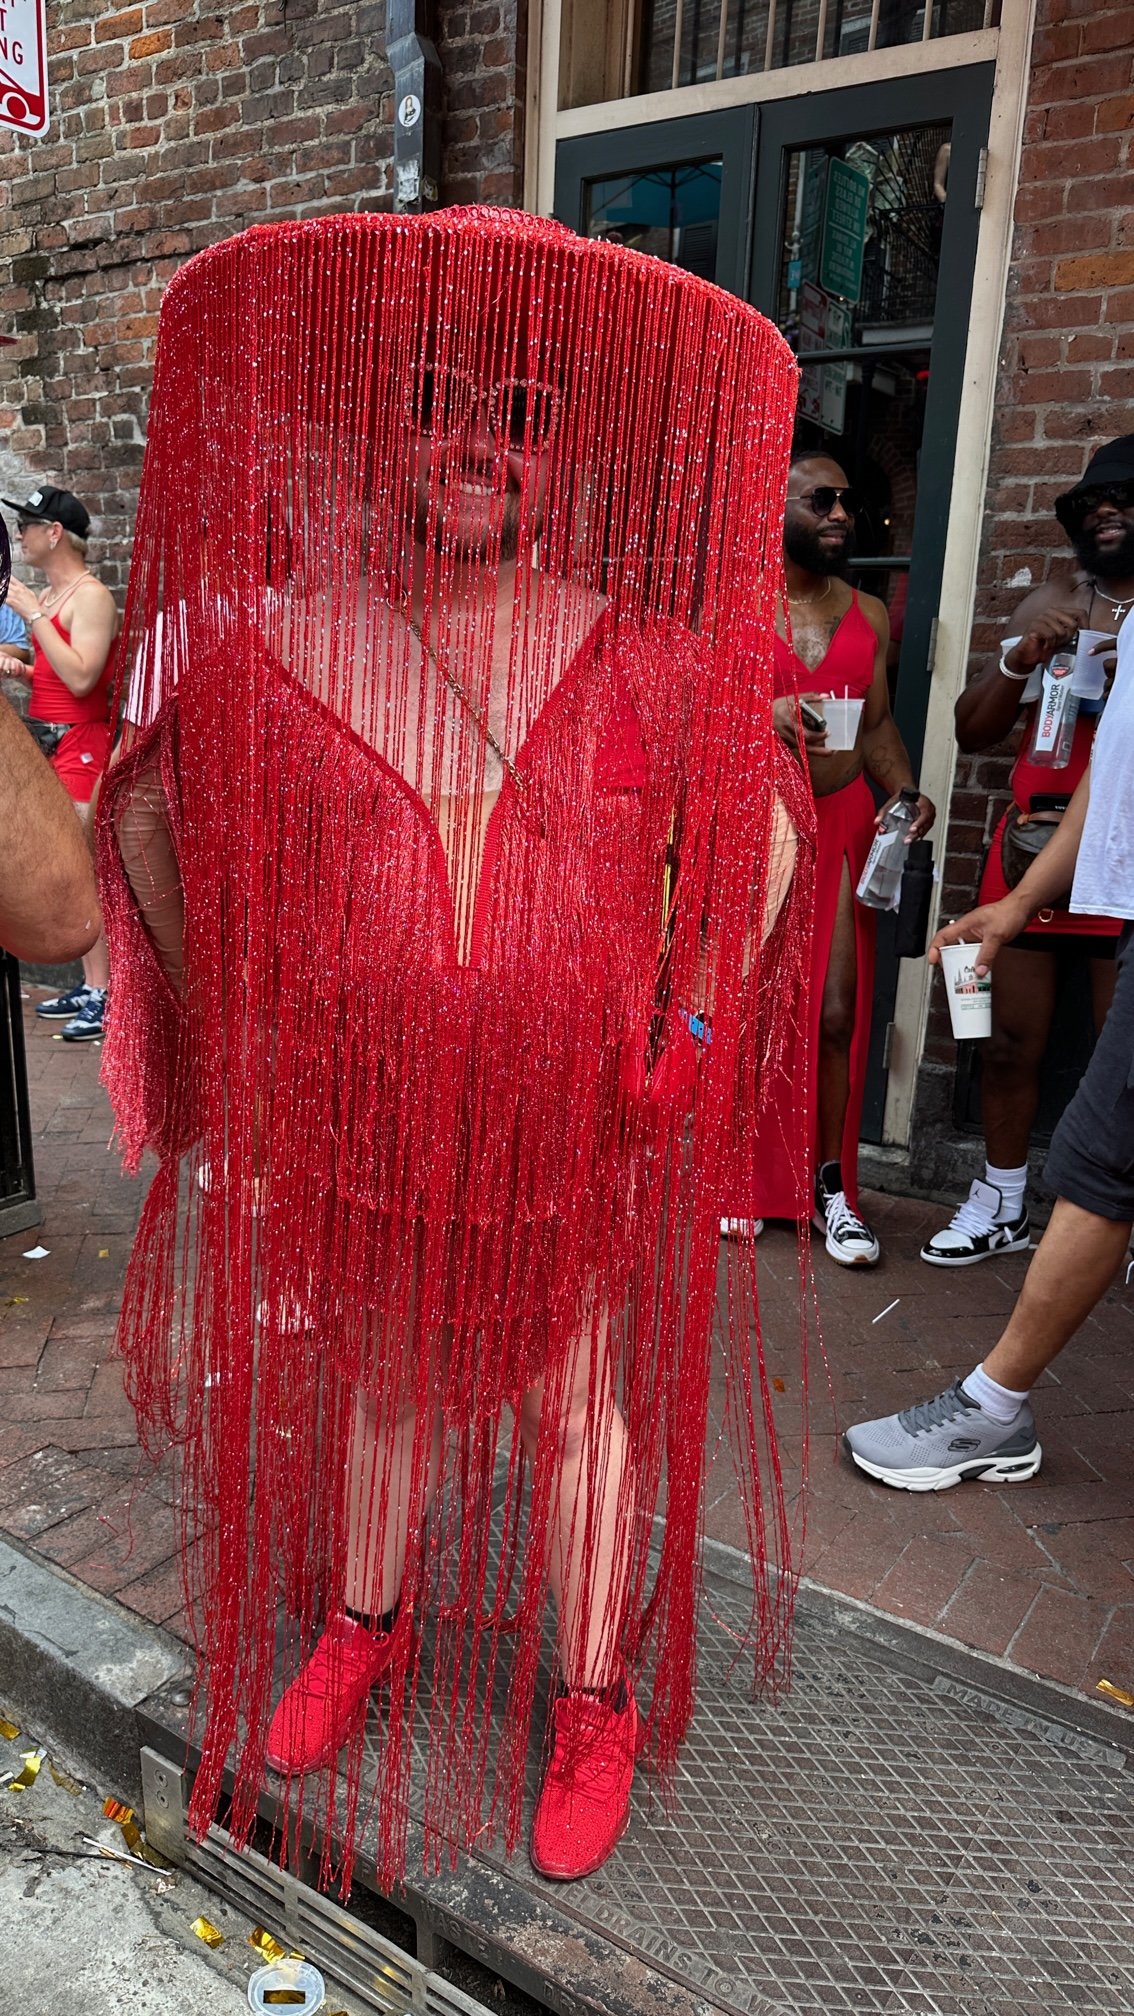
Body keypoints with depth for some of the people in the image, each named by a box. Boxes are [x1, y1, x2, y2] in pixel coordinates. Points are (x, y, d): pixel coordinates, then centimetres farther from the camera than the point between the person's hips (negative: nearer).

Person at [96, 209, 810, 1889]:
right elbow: (144, 818, 8)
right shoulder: (275, 642, -5)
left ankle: (597, 1698, 38)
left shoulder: (647, 659, -5)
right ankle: (365, 1621, 50)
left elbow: (765, 836, 7)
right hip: (353, 1127, 1)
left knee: (581, 1405, 15)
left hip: (577, 1135, -1)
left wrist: (691, 1033, -1)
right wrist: (223, 1018, 3)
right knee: (382, 1381, 21)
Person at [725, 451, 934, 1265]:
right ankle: (739, 1177, 17)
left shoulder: (869, 615, 13)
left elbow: (878, 721, 15)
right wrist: (766, 717, -24)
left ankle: (831, 1185, 11)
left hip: (841, 823, 3)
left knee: (837, 1011, -2)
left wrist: (903, 790, -3)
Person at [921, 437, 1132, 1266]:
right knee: (1012, 1041, 7)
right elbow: (973, 730, 10)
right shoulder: (1054, 602, 13)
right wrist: (1020, 660, -7)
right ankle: (1001, 1205, 22)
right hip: (1032, 848, 3)